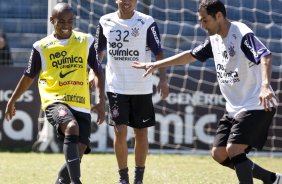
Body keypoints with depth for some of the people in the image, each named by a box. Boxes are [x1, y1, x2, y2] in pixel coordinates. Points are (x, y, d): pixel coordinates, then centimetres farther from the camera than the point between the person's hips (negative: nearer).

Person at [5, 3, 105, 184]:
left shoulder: (86, 41, 8)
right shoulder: (42, 46, 5)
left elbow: (98, 71, 14)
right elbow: (29, 76, 18)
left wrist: (101, 100, 4)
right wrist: (12, 100, 25)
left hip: (81, 105, 3)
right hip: (54, 101, -3)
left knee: (78, 154, -4)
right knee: (72, 127, -35)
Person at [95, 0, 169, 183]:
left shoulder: (147, 23, -6)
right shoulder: (105, 22, 2)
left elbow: (159, 53, -6)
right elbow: (99, 51, 15)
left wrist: (163, 79, -16)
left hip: (142, 88, -1)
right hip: (116, 87, 1)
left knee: (141, 133, 6)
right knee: (120, 132, -6)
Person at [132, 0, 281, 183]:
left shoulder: (242, 34, -19)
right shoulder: (215, 39, 9)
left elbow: (265, 56, -34)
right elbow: (191, 55, 22)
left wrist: (265, 86, -51)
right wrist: (156, 65, 23)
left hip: (256, 106, -9)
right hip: (234, 108, 9)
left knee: (233, 150, -20)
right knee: (219, 154, 7)